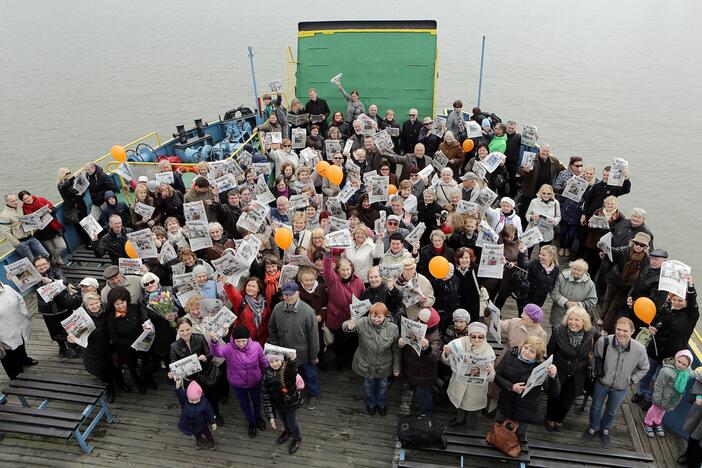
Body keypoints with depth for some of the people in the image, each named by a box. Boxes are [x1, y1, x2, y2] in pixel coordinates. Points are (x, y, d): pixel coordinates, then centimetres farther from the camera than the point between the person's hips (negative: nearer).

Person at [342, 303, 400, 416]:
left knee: (382, 386, 26)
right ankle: (371, 403, 56)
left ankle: (382, 404, 57)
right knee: (368, 385, 26)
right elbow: (344, 326, -22)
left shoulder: (393, 328, -21)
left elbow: (396, 350, -10)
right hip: (366, 365, 0)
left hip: (383, 367, 0)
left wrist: (396, 367, -1)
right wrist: (349, 327, -47)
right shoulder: (363, 323, -24)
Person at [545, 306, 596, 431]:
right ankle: (550, 419, 48)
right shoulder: (558, 331, -23)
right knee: (554, 397, 19)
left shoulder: (590, 334, -19)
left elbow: (591, 354, -2)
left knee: (568, 401, 21)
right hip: (558, 373, -2)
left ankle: (559, 419, 51)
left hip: (577, 377, 2)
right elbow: (550, 350, -10)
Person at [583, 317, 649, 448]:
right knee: (596, 407, 22)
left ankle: (605, 429, 55)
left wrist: (631, 380, -6)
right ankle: (593, 427, 51)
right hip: (602, 383, -1)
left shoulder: (639, 349, -27)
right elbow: (593, 357, -6)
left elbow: (644, 368, -3)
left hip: (620, 388, 1)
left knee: (611, 411, 25)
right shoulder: (603, 342, -30)